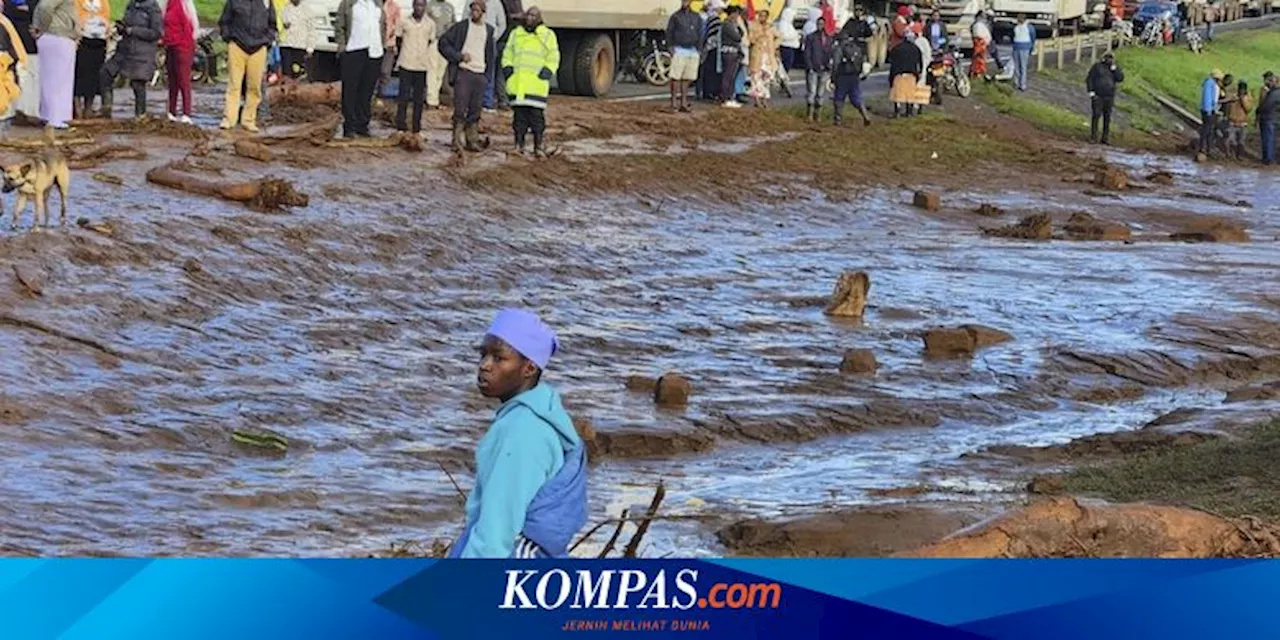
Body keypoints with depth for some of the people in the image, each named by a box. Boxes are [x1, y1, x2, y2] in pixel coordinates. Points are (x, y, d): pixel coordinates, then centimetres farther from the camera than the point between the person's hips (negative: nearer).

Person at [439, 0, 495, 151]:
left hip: (480, 74, 4)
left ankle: (472, 140, 10)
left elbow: (491, 53, 23)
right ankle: (456, 141, -7)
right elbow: (443, 43, -3)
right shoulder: (461, 27, 0)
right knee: (460, 109, -9)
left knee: (475, 110, 5)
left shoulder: (489, 30, 12)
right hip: (463, 72, -4)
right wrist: (459, 56, -10)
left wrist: (488, 70, 11)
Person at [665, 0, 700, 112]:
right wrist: (671, 48, -9)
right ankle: (674, 102, -6)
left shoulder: (696, 18, 13)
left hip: (693, 51, 4)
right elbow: (669, 33, 0)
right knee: (676, 78, -6)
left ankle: (684, 102, 9)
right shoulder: (675, 17, 3)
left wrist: (698, 49, 7)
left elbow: (699, 35, 16)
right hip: (679, 51, -4)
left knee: (687, 78, 6)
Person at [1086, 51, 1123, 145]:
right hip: (1097, 95, -3)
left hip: (1109, 97, 3)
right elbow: (1089, 79, -4)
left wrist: (1113, 68, -14)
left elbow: (1120, 78, -8)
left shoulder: (1115, 67, 7)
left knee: (1107, 117, 3)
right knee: (1096, 115, -8)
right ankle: (1093, 137, -4)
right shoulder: (1097, 67, -2)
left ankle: (1105, 138, 7)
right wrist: (1091, 92, -14)